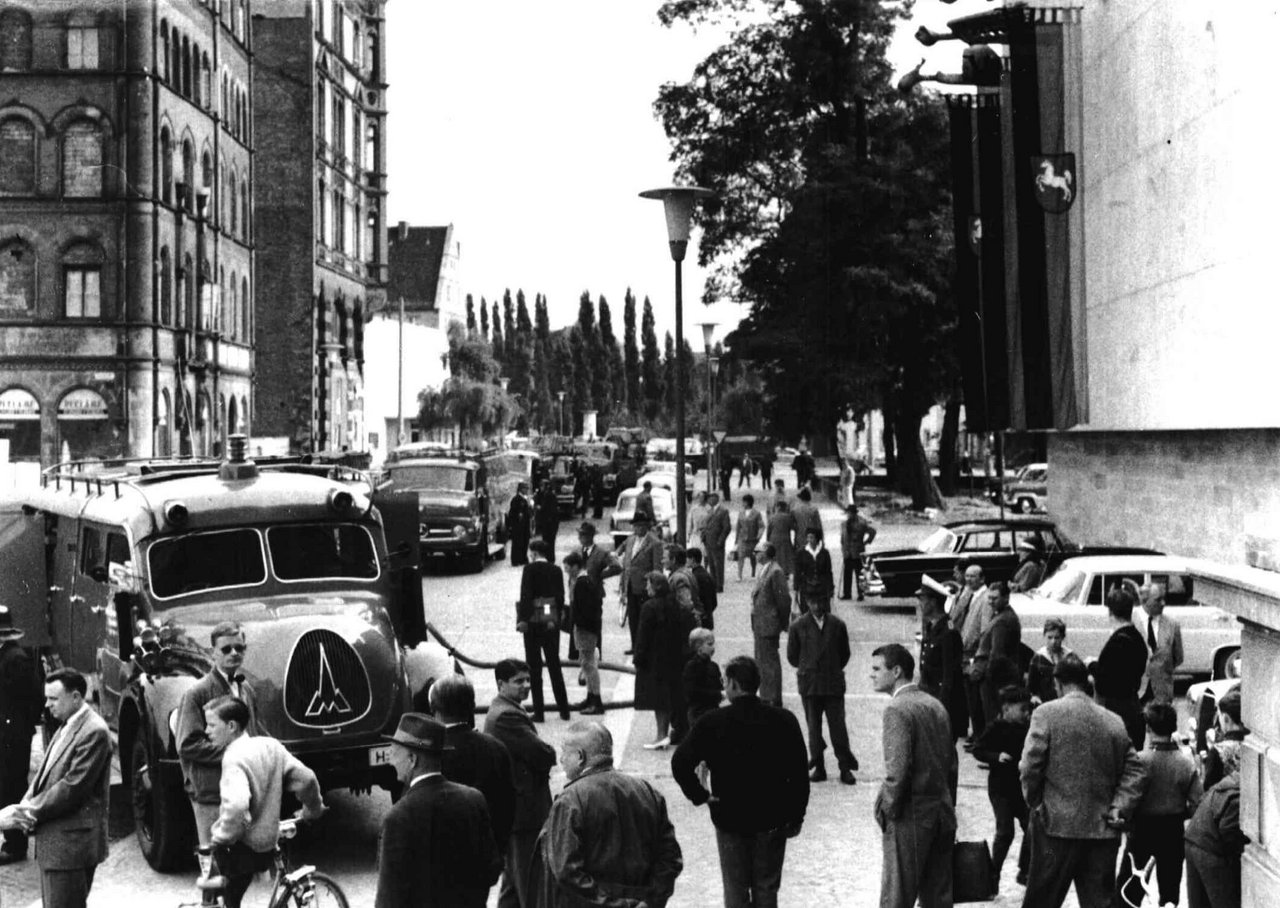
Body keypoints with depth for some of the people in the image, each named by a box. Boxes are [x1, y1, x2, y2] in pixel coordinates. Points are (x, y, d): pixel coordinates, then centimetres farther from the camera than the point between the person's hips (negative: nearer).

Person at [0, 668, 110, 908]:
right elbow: (43, 774, 14)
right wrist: (24, 807, -4)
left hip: (71, 843, -9)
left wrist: (29, 811, -14)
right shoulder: (65, 727, 15)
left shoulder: (93, 731, -16)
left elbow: (72, 787, -19)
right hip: (51, 841, 9)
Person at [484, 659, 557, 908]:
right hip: (524, 811, -11)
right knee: (529, 881, -5)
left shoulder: (504, 710, 14)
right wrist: (549, 757, -2)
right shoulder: (507, 716, -20)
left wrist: (543, 761, -2)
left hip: (510, 810, 11)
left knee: (513, 879, 19)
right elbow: (544, 755, -22)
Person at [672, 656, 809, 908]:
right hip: (772, 821, 1)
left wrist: (700, 795, -3)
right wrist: (796, 817, 5)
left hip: (730, 820, -1)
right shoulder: (784, 721, -7)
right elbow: (799, 774, -5)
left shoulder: (712, 722, -11)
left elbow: (680, 763, -16)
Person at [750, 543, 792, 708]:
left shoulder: (775, 572, -17)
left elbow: (784, 599, -18)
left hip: (769, 625, -10)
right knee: (761, 662, 16)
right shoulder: (764, 571, 13)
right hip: (760, 625, 10)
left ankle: (773, 699, 0)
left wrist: (783, 624, -11)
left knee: (769, 662, -5)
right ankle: (766, 696, 25)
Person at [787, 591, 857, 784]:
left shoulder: (837, 625, 2)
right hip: (808, 684, 0)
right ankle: (818, 767, 13)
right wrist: (806, 669, 9)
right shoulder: (798, 626, -1)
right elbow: (792, 655, 8)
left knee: (838, 726, -1)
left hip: (834, 683, 0)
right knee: (813, 727, 5)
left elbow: (845, 653, 13)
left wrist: (834, 670, 10)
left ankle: (845, 768, 6)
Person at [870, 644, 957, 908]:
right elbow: (951, 762, 16)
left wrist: (887, 809, -10)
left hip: (910, 818, -8)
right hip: (942, 814, 8)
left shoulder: (897, 710, -15)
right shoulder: (936, 705, 11)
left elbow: (897, 770, -21)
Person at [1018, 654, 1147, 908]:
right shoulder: (1114, 721, 8)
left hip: (1057, 825, -4)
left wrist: (1034, 802, 2)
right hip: (1103, 830, 4)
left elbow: (1029, 766, -10)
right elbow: (1134, 772, 6)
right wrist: (1119, 807, 4)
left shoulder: (1047, 713, -5)